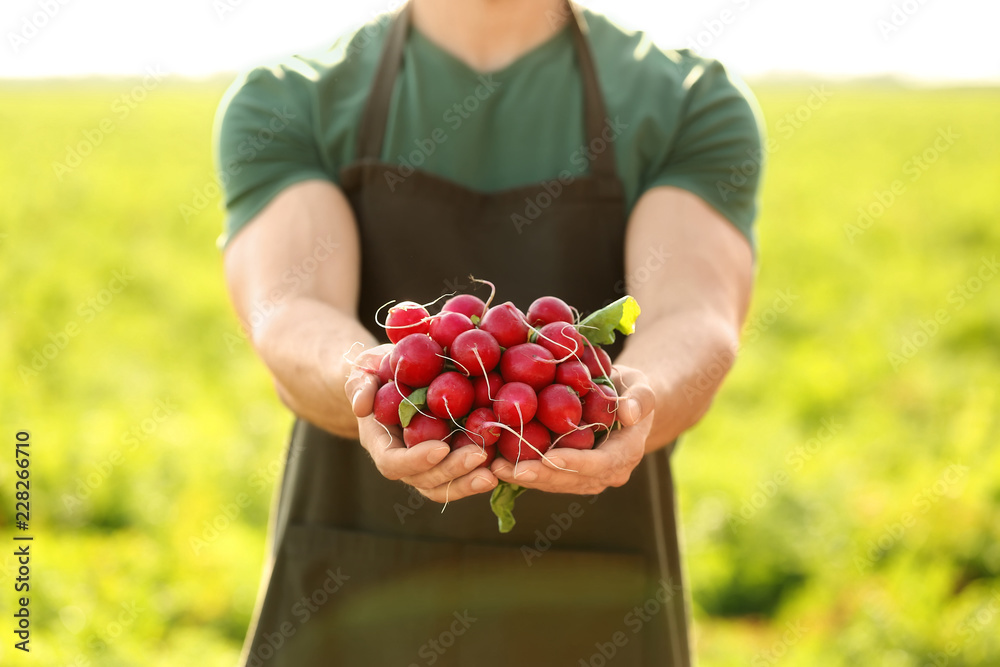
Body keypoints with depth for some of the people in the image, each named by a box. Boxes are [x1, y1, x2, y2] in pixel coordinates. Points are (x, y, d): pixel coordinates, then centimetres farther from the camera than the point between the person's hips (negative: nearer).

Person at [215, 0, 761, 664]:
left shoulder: (694, 105, 1)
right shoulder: (283, 105, 1)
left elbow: (696, 326, -15)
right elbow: (289, 321, -16)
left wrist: (640, 396, -37)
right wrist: (365, 380, -37)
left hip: (591, 613, 0)